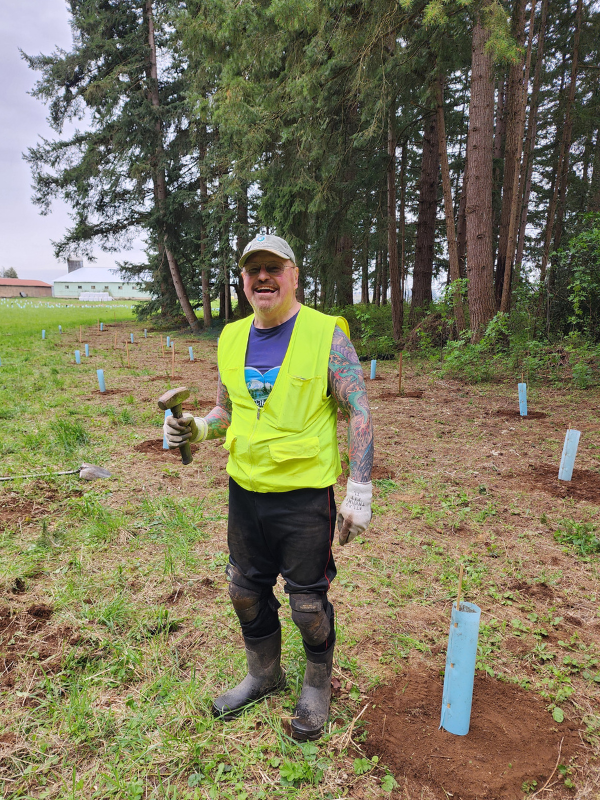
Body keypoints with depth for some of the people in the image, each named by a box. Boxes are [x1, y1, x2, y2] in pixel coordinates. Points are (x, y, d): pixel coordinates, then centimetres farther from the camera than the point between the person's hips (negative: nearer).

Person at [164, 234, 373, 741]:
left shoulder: (326, 333, -11)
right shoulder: (232, 338, 5)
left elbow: (359, 412, -10)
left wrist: (360, 490, -14)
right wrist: (197, 429, -5)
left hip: (305, 495, -5)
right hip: (245, 489, 6)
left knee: (308, 603, 10)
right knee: (246, 591, 20)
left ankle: (317, 686, 40)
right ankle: (264, 675, 48)